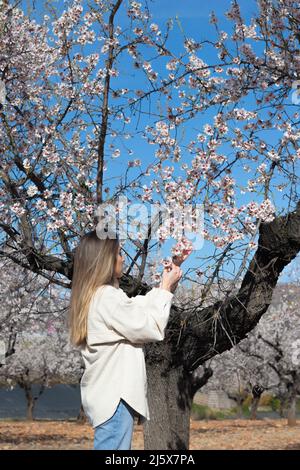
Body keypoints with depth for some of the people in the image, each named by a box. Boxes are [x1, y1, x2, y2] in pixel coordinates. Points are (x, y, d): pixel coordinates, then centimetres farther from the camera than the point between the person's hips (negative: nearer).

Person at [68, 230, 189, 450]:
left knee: (110, 445, 14)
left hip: (107, 392, 10)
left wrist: (163, 287, 18)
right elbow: (151, 329, -12)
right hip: (114, 394, -10)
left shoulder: (93, 296, 13)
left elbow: (138, 309, 19)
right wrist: (166, 290, -2)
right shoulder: (107, 296, -17)